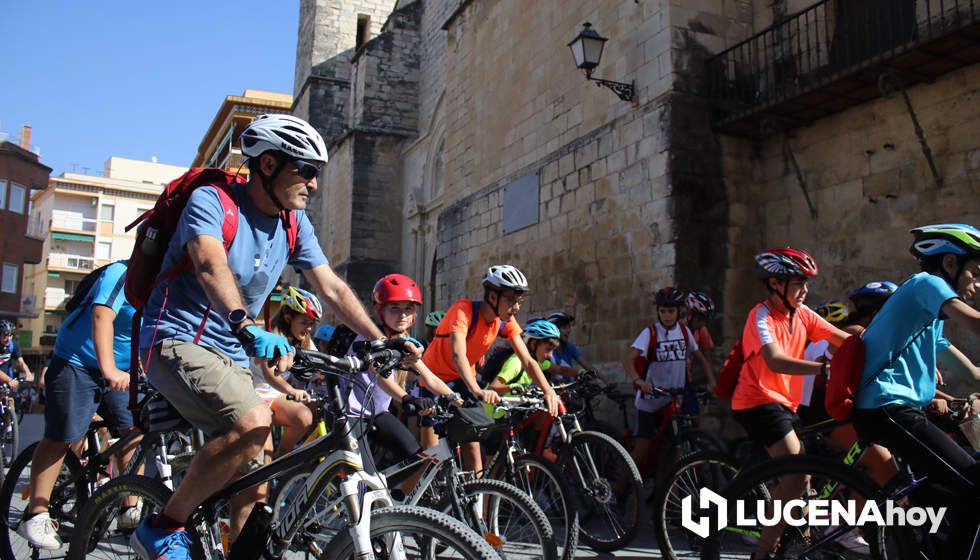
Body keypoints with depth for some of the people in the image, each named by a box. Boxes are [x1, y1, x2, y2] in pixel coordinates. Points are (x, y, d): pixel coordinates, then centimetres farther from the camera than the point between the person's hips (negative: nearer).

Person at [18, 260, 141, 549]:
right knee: (62, 439, -4)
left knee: (135, 435, 0)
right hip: (78, 364, -7)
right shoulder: (122, 273, -21)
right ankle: (35, 515, 10)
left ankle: (130, 510, 9)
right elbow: (102, 315, -34)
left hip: (120, 371, 7)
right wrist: (108, 368, -45)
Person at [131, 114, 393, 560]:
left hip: (231, 355, 7)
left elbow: (332, 289, 1)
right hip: (177, 340, -7)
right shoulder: (211, 200, -14)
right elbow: (211, 265, -33)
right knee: (253, 423, -31)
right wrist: (247, 327, -51)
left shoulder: (294, 223, 5)